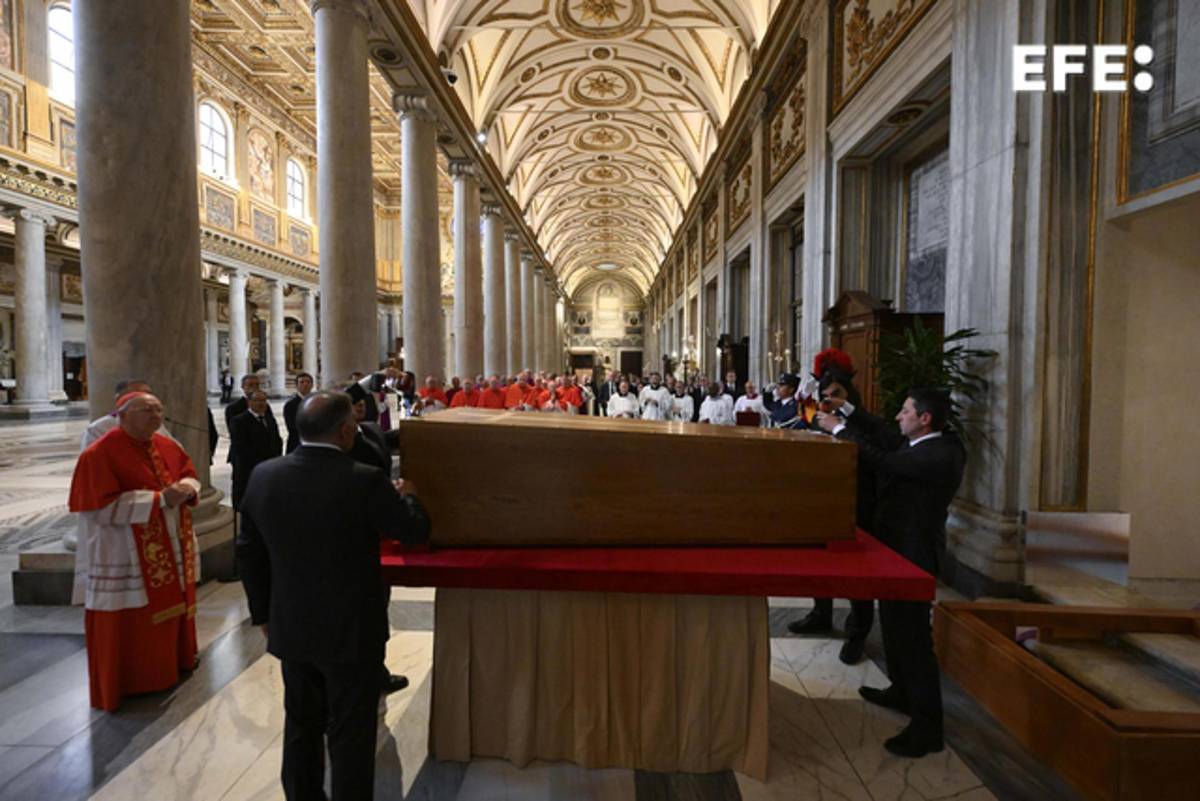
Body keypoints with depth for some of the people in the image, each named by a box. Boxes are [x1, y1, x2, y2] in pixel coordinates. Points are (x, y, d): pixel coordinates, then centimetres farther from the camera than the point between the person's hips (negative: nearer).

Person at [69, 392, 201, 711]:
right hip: (127, 554, -6)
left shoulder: (168, 446, 4)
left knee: (173, 604, 18)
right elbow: (105, 506, -20)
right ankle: (130, 682, 19)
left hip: (172, 547, 7)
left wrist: (186, 488, -12)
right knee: (131, 620, 4)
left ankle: (175, 658, 37)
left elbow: (189, 474, 12)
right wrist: (160, 498, -25)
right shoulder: (100, 454, -15)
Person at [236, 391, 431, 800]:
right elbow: (416, 531, -11)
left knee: (301, 725, 23)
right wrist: (407, 495, 10)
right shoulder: (365, 480, -23)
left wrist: (263, 613, 16)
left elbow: (248, 551, 5)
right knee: (350, 733, 11)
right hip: (351, 630, -5)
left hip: (290, 628, 6)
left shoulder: (263, 476, -5)